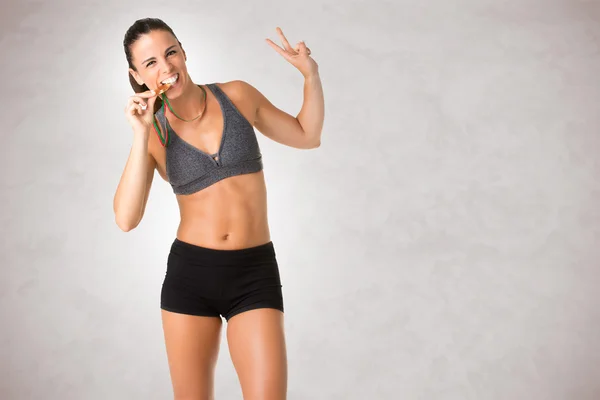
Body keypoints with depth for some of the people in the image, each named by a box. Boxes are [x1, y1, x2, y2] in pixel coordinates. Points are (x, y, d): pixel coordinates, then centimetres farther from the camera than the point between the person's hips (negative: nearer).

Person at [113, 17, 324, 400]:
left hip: (255, 273, -1)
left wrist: (311, 74, 0)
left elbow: (307, 136, 14)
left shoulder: (237, 95, 1)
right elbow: (126, 219, -12)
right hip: (190, 274, 1)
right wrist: (142, 135, -16)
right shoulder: (153, 133, 1)